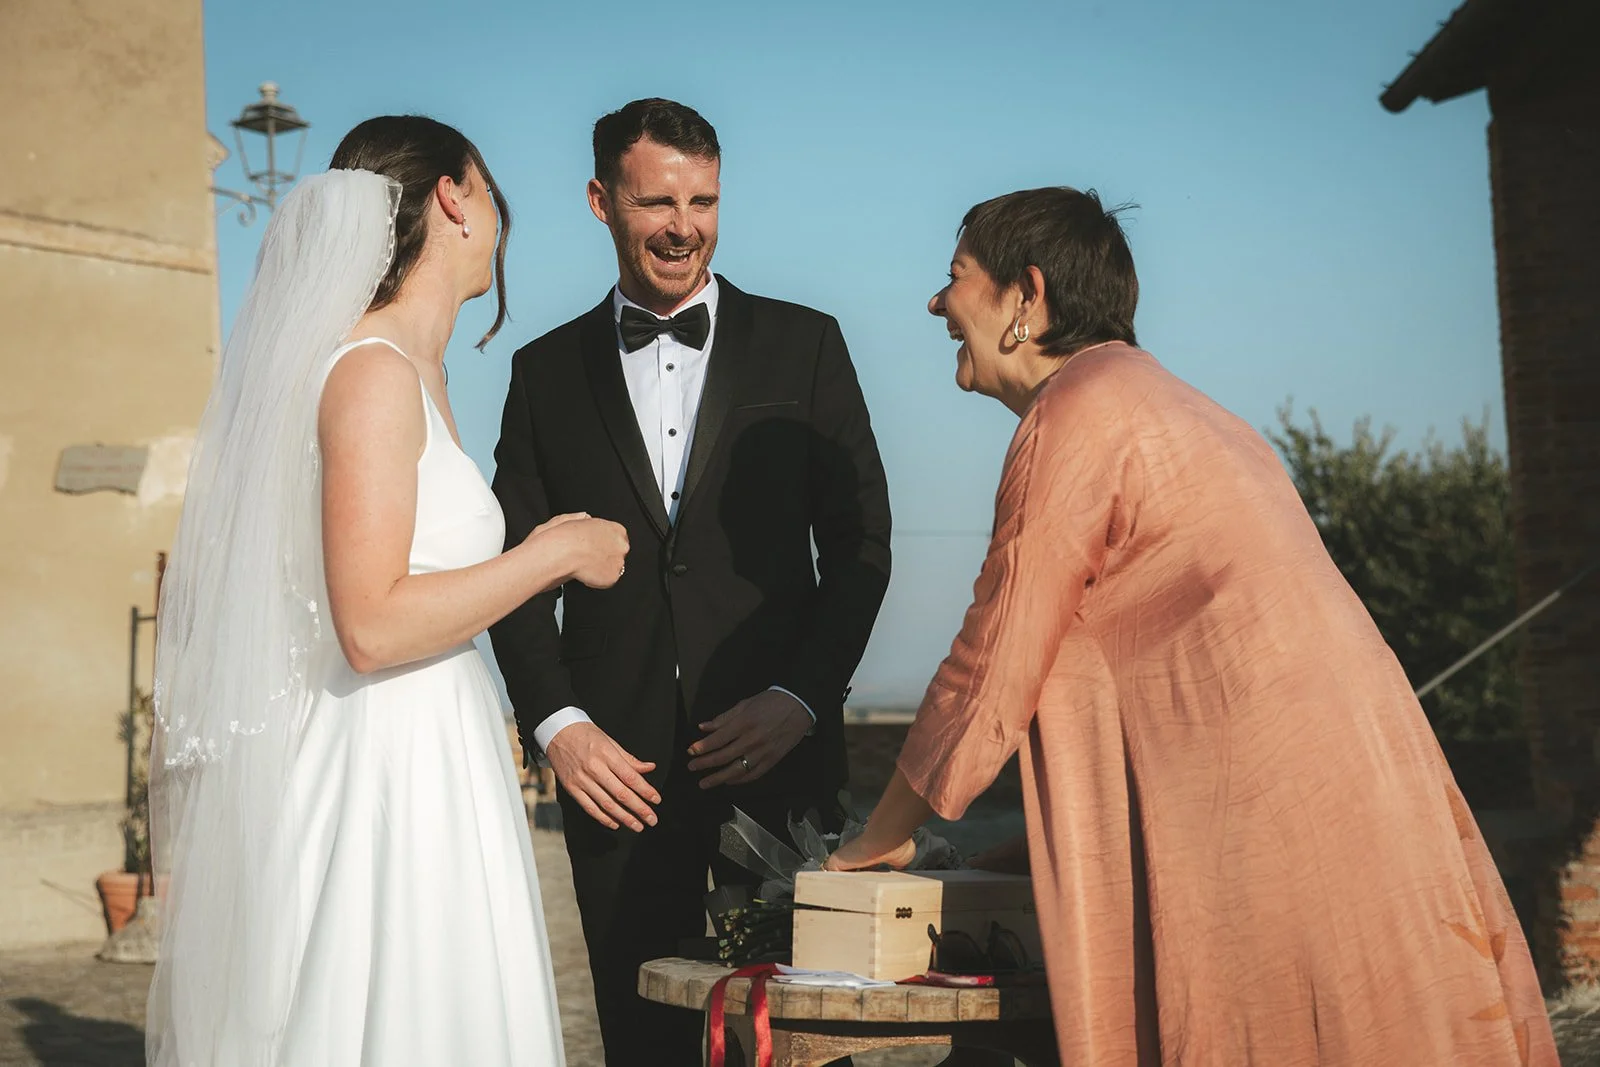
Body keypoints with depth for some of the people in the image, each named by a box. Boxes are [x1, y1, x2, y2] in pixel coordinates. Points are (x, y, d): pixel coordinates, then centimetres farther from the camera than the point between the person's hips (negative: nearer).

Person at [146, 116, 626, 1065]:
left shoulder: (412, 371, 15)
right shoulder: (374, 372, -13)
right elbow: (373, 627, -21)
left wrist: (544, 561, 21)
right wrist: (556, 551, -13)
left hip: (429, 761, 9)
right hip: (389, 768, -9)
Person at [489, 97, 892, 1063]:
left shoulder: (803, 344, 6)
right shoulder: (549, 371, 10)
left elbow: (860, 542, 3)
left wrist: (801, 698, -9)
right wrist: (555, 723, -6)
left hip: (776, 752, -1)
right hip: (616, 764, 1)